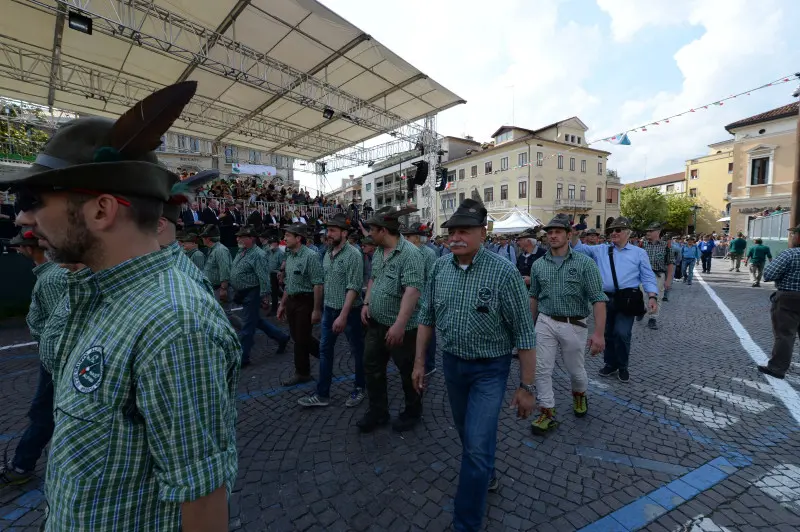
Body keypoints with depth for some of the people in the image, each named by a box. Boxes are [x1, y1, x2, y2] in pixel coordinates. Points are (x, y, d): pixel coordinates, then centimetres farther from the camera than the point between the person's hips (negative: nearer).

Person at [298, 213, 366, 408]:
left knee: (357, 351, 10)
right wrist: (324, 307, 13)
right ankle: (322, 394, 23)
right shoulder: (328, 253, 7)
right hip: (328, 309, 7)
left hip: (349, 311, -7)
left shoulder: (353, 255, -16)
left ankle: (360, 388, 29)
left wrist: (343, 315, -26)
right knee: (325, 351, 11)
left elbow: (353, 288, -21)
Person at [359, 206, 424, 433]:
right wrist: (366, 304, 7)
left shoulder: (410, 253, -20)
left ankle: (413, 412, 34)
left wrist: (399, 324, -33)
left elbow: (412, 290, -28)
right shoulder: (378, 252, 7)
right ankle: (377, 411, 34)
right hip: (376, 323, 8)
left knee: (408, 372, 11)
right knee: (372, 367, 16)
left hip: (401, 327, -8)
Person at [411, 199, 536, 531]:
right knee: (467, 434, 24)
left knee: (477, 445, -3)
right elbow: (427, 317, 5)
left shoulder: (503, 271, -19)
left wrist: (526, 386, -12)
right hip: (451, 363, 5)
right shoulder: (440, 267, -5)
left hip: (489, 369, -5)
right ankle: (486, 474, 54)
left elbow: (524, 333, -14)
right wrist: (419, 362, 6)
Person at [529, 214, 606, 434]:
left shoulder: (585, 263, -9)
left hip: (574, 326, -2)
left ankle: (579, 395, 49)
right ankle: (547, 413, 17)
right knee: (542, 370, 1)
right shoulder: (538, 265, 2)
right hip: (545, 323, 2)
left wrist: (598, 332, -20)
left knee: (575, 370, 17)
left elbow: (598, 299, -13)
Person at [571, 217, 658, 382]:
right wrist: (574, 235, -16)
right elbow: (579, 249, 3)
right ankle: (610, 364, 31)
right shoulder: (600, 250, 10)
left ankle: (622, 367, 17)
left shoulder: (639, 253, 6)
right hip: (605, 298, 3)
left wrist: (652, 296, -10)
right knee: (608, 334, 13)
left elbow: (648, 277, 3)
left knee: (622, 334, -7)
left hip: (627, 299, -3)